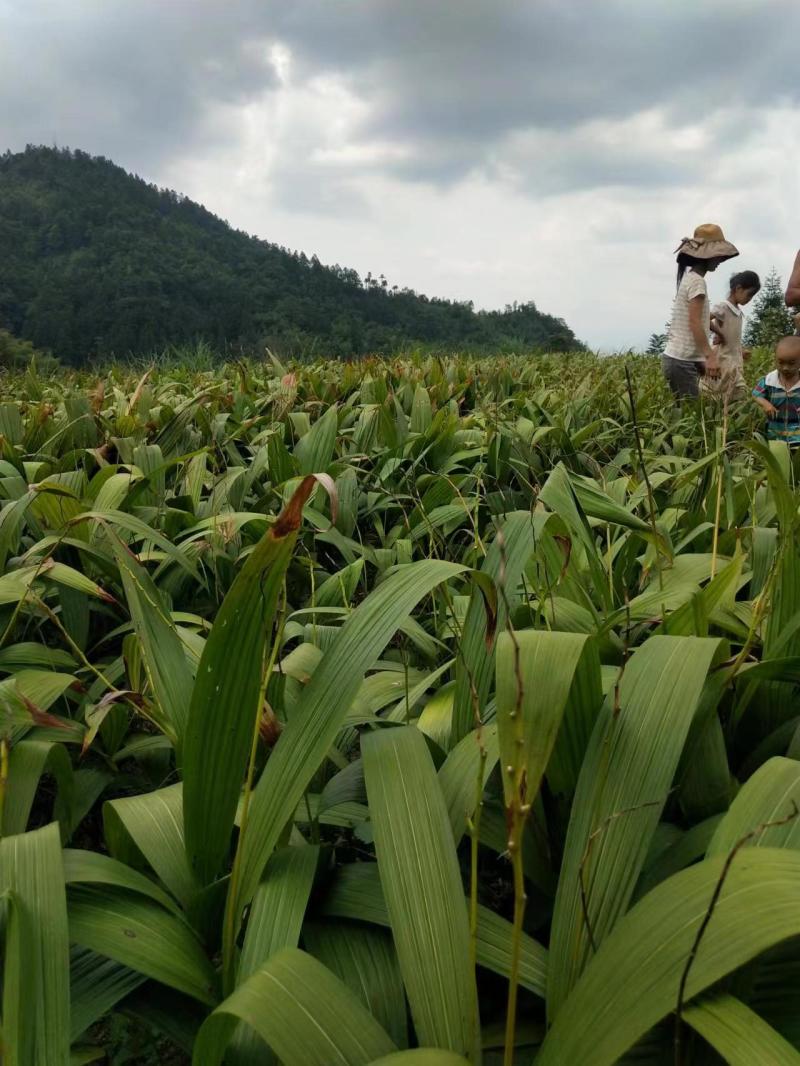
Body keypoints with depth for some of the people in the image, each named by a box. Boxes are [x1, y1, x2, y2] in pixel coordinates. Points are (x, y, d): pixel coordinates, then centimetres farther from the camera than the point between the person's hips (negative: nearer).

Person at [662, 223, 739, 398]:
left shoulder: (689, 278, 17)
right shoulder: (697, 281, -11)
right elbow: (695, 323, -20)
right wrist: (710, 355, -26)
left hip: (678, 358, 9)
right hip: (682, 361, -9)